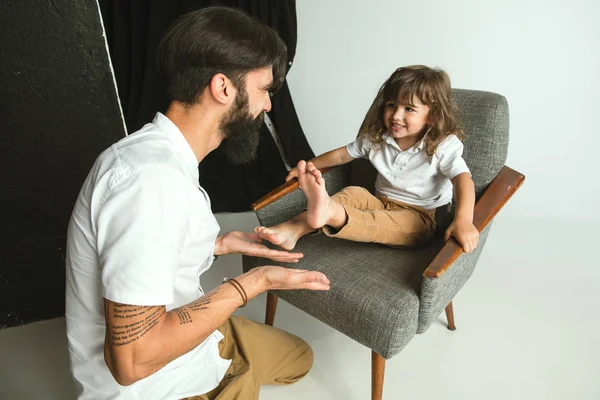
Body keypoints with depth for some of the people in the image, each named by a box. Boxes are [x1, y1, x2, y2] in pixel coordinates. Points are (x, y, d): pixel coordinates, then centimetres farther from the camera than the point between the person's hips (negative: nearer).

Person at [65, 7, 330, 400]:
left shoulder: (161, 154, -1)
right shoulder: (153, 179, -32)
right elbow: (133, 359, -30)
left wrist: (220, 244, 1)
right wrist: (252, 283, -23)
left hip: (184, 337, 9)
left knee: (298, 356, 24)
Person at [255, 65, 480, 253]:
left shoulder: (443, 146, -14)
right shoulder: (376, 138, 1)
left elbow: (463, 179, -27)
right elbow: (343, 154, 11)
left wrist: (463, 221, -45)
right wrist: (308, 167, 5)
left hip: (418, 216, -4)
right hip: (381, 203, 4)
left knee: (382, 223, -37)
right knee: (352, 193, -26)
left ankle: (331, 213, -64)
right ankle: (294, 229, -42)